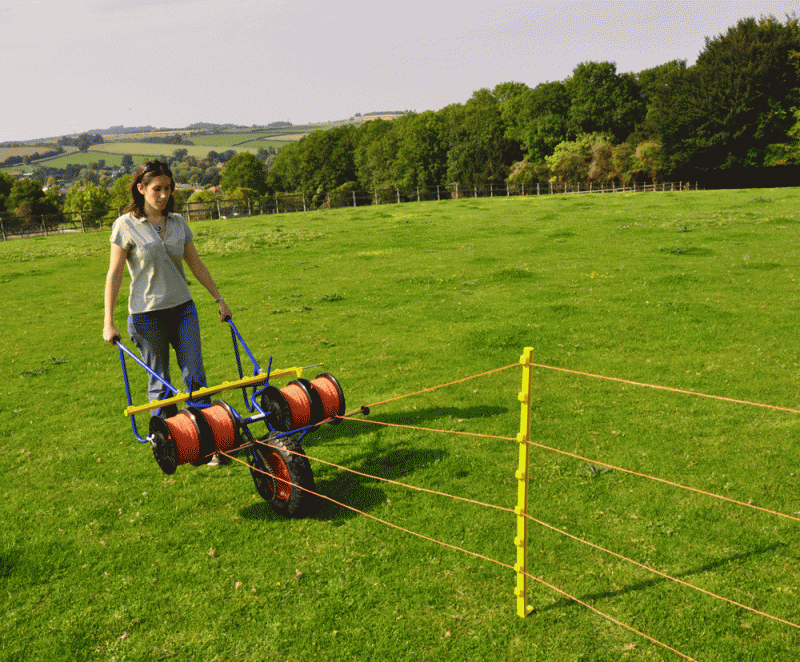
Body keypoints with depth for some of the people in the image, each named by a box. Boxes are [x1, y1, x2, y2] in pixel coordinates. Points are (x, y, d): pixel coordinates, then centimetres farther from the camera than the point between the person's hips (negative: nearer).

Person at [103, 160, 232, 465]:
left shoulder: (178, 222, 7)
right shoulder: (126, 225, -5)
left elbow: (196, 264, 14)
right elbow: (114, 274, -4)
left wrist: (220, 300, 14)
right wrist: (108, 322, -8)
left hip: (183, 309, 3)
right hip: (147, 314, -3)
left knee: (196, 378, 0)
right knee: (160, 384, 7)